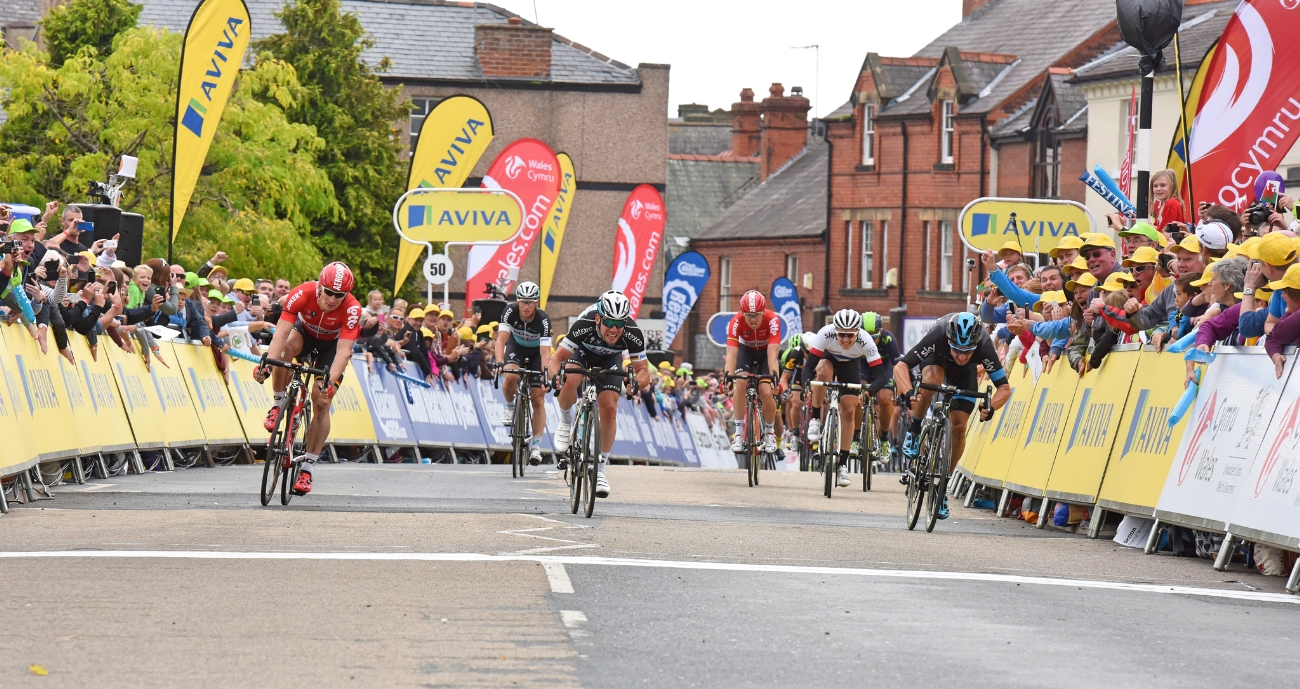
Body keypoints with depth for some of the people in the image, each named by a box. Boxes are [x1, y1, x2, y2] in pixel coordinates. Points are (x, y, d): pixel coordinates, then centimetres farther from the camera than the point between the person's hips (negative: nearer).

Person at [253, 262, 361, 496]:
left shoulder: (352, 309, -34)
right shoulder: (303, 293, -33)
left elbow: (344, 349, -39)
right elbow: (281, 331, -38)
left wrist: (331, 380, -55)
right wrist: (268, 363, -53)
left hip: (332, 344, -1)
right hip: (305, 333, 1)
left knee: (322, 403, -12)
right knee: (286, 349, -36)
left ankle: (307, 468, -4)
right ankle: (278, 405, -12)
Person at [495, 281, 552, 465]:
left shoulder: (543, 320, -32)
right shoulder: (510, 311, -28)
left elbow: (545, 352, -37)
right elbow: (501, 339, -34)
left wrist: (546, 376, -50)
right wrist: (499, 363, -50)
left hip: (536, 352, -1)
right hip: (516, 347, 1)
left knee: (538, 399, -9)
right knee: (510, 377, -32)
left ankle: (536, 445, -3)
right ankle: (510, 407, -2)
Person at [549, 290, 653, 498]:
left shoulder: (633, 334, -35)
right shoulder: (585, 325, -40)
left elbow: (643, 370, -25)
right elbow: (557, 357, -33)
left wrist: (636, 382, -48)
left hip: (609, 358, 1)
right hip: (582, 351, -1)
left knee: (609, 409, -14)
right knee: (570, 381, -33)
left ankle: (600, 469, -1)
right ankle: (565, 422, -1)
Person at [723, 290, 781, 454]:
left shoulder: (772, 320, -34)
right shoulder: (736, 322, -32)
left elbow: (772, 355, -39)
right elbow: (731, 354, -38)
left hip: (765, 352, -1)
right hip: (746, 350, 1)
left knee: (766, 392, -17)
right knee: (740, 383, -25)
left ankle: (769, 433, 10)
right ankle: (738, 433, -15)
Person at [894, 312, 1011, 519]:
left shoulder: (984, 347, -39)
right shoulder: (937, 337, -42)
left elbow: (1004, 387, -33)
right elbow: (900, 366, -42)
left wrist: (991, 408, -53)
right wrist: (907, 392, -61)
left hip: (965, 372, 1)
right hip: (936, 359, -1)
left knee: (959, 427, -11)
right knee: (933, 379, -37)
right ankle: (913, 430, -14)